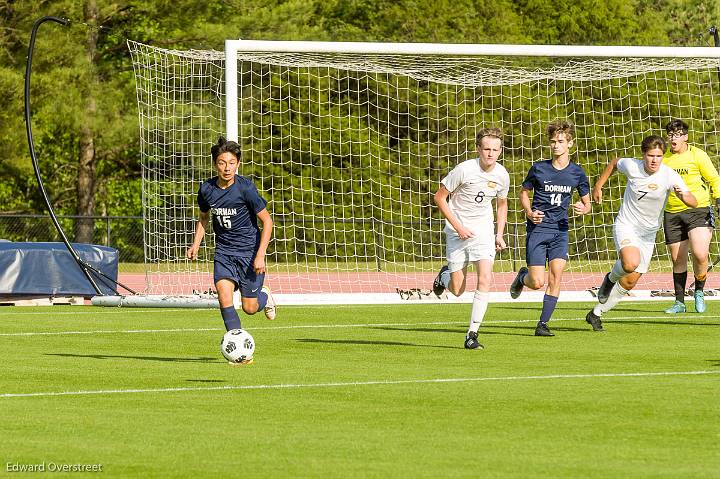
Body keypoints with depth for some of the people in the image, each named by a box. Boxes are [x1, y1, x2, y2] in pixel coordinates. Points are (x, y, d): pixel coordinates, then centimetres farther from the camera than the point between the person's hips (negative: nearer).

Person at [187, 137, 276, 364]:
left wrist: (260, 255, -17)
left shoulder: (245, 188, -17)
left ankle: (264, 296, 38)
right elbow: (204, 217, 17)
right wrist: (196, 244, 4)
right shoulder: (207, 189, -4)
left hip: (249, 251, -3)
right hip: (224, 251, 3)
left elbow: (267, 220, -11)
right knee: (224, 295, -19)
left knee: (249, 308, 0)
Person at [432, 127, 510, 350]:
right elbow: (439, 197, -9)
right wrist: (458, 227, -15)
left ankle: (472, 335, -11)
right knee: (457, 290, 0)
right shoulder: (464, 170, -18)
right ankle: (445, 275, 38)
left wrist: (500, 235, 6)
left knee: (485, 279, -18)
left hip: (484, 230, 3)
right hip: (458, 229, -3)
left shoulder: (502, 175, -4)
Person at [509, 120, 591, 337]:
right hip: (537, 229, -2)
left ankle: (543, 324, -4)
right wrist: (529, 212, -8)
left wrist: (583, 209, -11)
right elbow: (524, 193, 11)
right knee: (537, 283, -8)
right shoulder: (539, 168, -2)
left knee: (555, 277, -13)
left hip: (559, 229, 2)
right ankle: (522, 277, 29)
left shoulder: (577, 173, 3)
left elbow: (587, 203, 13)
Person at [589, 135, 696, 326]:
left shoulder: (669, 176, -18)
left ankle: (596, 313, 24)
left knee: (630, 282, 6)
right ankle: (611, 278, 3)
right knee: (631, 264, -32)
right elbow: (614, 163, 9)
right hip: (626, 225, -2)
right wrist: (598, 186, 9)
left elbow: (693, 203, -26)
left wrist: (683, 196, -48)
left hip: (648, 233, 2)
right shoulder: (631, 167, -16)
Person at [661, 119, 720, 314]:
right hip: (672, 214, 4)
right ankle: (679, 302, 16)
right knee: (677, 260, 5)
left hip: (698, 210, -4)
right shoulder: (663, 158, 8)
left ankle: (699, 291, 4)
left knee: (700, 254, -20)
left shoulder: (697, 155, -2)